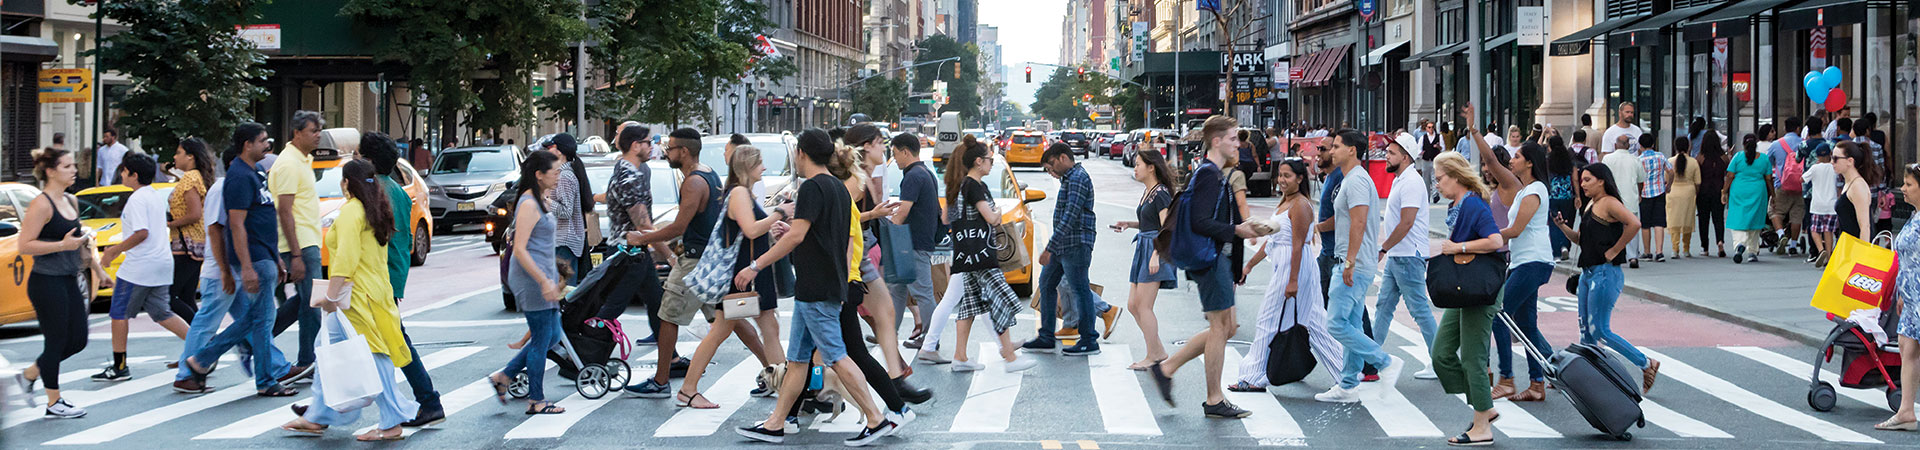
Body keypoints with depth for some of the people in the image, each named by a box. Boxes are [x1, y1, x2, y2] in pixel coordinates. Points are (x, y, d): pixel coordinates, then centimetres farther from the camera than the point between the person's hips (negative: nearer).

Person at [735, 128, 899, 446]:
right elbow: (847, 238, 23)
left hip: (816, 291, -10)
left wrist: (756, 266, -19)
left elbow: (796, 235, -22)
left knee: (836, 357, -8)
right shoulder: (839, 188, 15)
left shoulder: (813, 187, -14)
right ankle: (775, 425, 14)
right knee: (797, 359, 11)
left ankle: (876, 420, -6)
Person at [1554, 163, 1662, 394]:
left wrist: (1614, 250, -20)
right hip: (1588, 272, 9)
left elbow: (1634, 223, -27)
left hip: (1605, 273, -9)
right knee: (1586, 331, 10)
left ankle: (1646, 365, 2)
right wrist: (1562, 226, 5)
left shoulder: (1609, 203, -12)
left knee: (1599, 331, -8)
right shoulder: (1590, 204, 16)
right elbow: (1580, 237, 22)